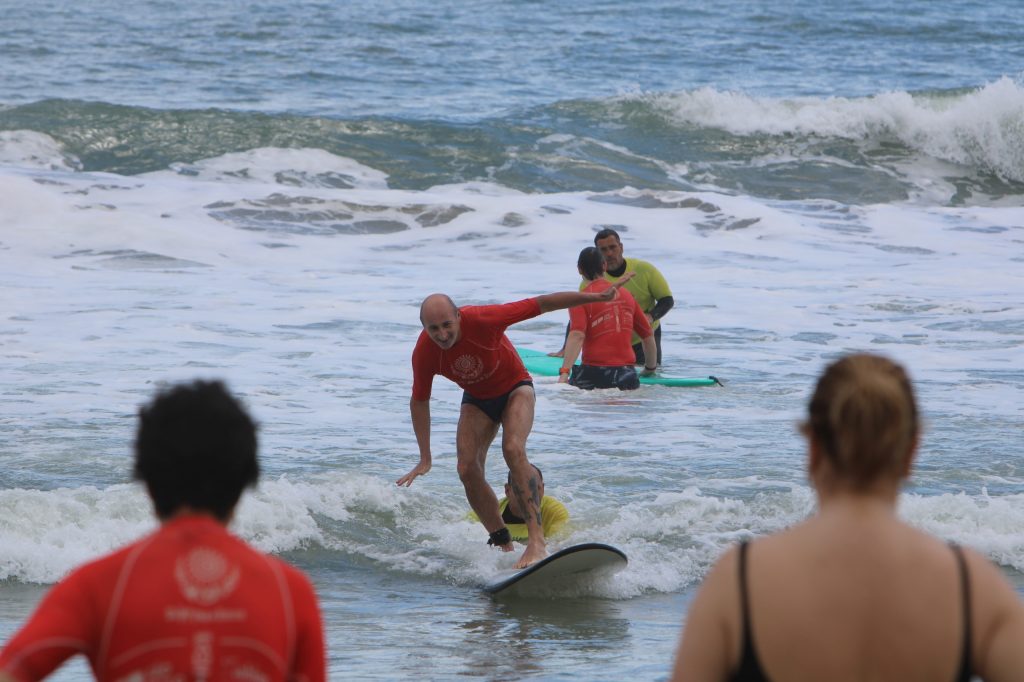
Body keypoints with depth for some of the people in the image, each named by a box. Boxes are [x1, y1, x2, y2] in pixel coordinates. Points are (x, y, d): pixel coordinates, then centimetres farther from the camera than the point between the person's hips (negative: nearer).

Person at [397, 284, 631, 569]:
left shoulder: (481, 320, -34)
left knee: (513, 449, -28)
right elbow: (419, 401, -7)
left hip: (514, 389, -4)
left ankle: (537, 540, -37)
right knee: (468, 470, -11)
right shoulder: (424, 353, -23)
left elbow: (540, 304, -28)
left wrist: (598, 297, -27)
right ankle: (503, 545, 4)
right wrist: (425, 458, -7)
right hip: (476, 401, 4)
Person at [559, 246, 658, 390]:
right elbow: (648, 336, 24)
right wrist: (650, 368, 40)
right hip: (626, 374, 4)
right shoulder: (627, 296, 17)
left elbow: (577, 336, -16)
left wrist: (564, 374, -23)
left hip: (594, 372, -4)